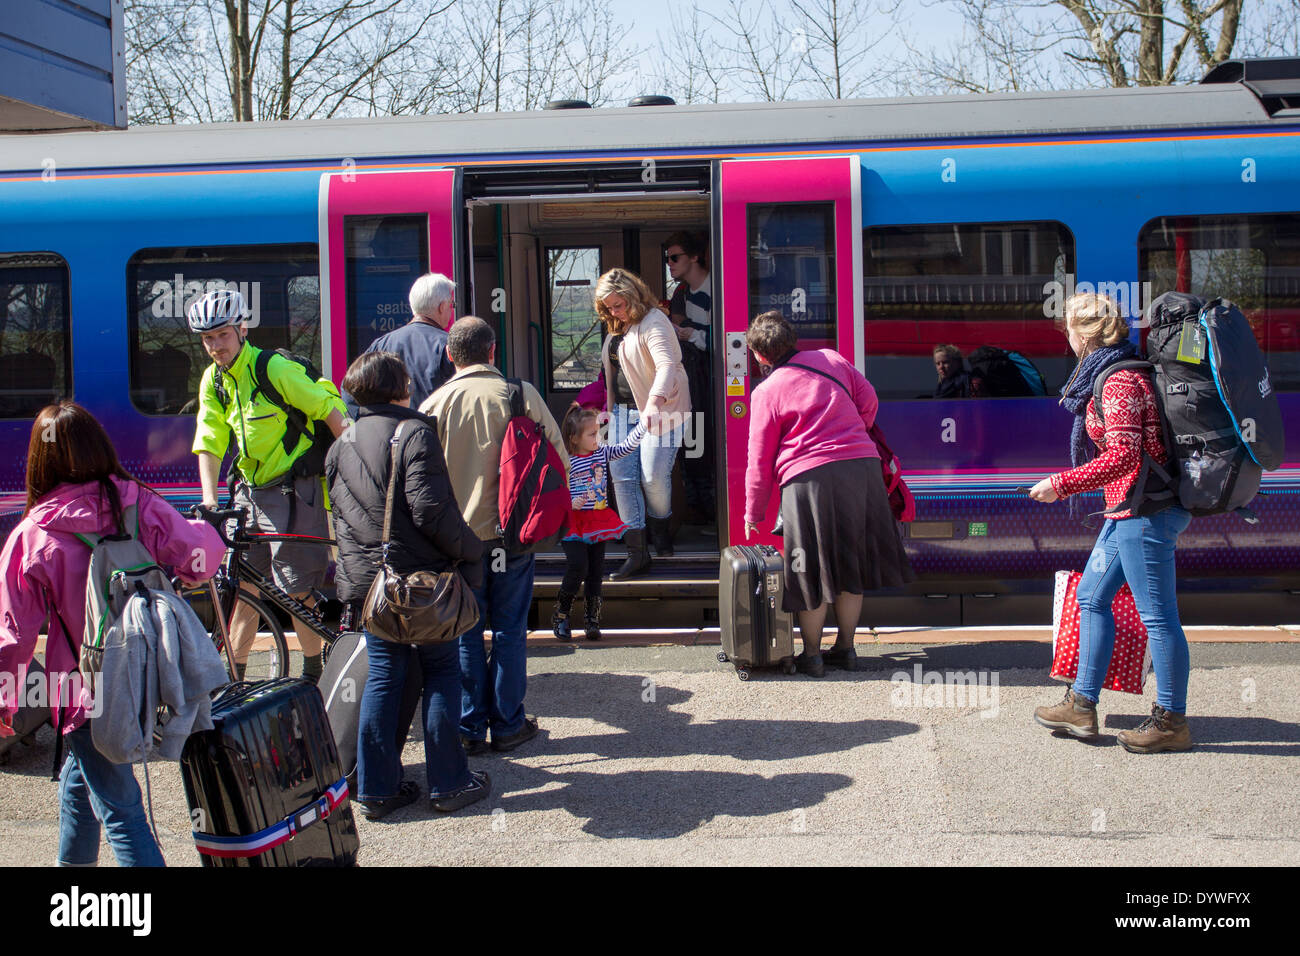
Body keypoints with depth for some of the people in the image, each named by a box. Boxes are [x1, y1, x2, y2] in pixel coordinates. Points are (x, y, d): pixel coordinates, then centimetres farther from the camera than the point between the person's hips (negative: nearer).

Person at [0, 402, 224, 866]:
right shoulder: (138, 503, -7)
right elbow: (201, 551, -6)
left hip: (86, 692, -5)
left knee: (119, 810, 2)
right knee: (79, 780, 28)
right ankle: (73, 860, 45)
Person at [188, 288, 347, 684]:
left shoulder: (276, 369, -15)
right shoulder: (213, 381, 5)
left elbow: (330, 413, -12)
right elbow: (209, 443, 2)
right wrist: (209, 500, -10)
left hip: (293, 491, -6)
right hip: (250, 490, 6)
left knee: (296, 591, -2)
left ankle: (313, 676, 14)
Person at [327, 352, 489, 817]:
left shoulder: (342, 444, 11)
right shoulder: (414, 433, -11)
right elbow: (430, 508, -21)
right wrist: (471, 550, -9)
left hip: (366, 581, 6)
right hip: (421, 578, -6)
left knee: (383, 676, 13)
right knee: (442, 672, 7)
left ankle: (375, 788, 15)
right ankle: (448, 782, 11)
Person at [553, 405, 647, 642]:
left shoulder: (602, 453, 6)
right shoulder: (566, 463, -10)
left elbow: (627, 447, 6)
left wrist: (643, 425, -3)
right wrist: (571, 503, -23)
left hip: (599, 522, 5)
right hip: (574, 524, -5)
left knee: (596, 572, 6)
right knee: (578, 567, -15)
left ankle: (592, 620, 15)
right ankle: (560, 616, 1)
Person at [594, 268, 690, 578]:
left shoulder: (653, 322, -15)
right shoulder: (616, 328, 13)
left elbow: (666, 366, -31)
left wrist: (654, 403, -46)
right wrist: (610, 407, 22)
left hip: (659, 409, -8)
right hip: (623, 411, 8)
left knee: (654, 476, -8)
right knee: (622, 475, -3)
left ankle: (661, 528, 25)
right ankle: (636, 552, -1)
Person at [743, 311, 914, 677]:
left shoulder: (766, 392, -1)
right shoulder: (832, 360, 9)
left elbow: (760, 461, 1)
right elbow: (868, 400, 15)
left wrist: (753, 515, 11)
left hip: (809, 477, -4)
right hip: (863, 466, 4)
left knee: (813, 569, 6)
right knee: (851, 562, 14)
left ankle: (812, 654, 14)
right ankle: (845, 647, 23)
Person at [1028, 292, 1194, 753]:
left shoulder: (1119, 382, -16)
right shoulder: (1113, 374, 15)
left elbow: (1124, 455, -25)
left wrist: (1061, 483, -20)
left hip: (1144, 509, -11)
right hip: (1129, 509, 11)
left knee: (1156, 613, -3)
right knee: (1092, 597, 14)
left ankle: (1172, 721, 7)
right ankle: (1081, 705, 20)